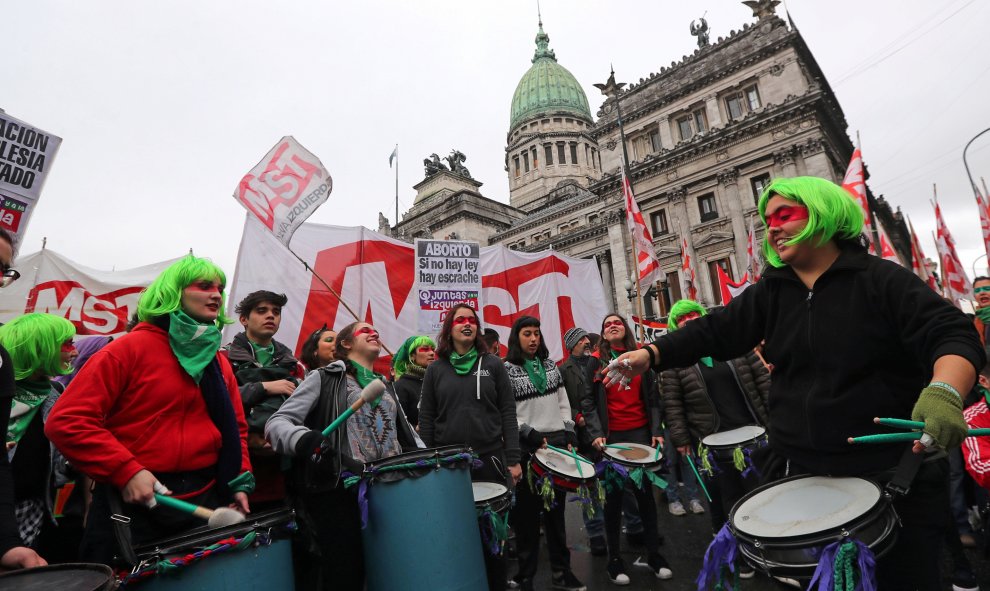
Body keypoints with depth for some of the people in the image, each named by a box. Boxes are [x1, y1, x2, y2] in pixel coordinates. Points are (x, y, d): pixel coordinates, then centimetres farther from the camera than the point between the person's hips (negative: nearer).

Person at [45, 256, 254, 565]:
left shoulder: (219, 363, 9)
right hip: (134, 503, -5)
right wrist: (126, 471, -18)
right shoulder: (130, 348, -8)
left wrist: (239, 481, 3)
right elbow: (66, 420, -12)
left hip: (204, 502, 6)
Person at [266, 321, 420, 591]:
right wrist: (305, 439, -27)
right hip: (340, 487, -5)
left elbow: (406, 431, 24)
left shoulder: (386, 386, 20)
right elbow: (277, 422, -6)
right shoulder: (324, 377, 2)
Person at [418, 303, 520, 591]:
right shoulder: (435, 370, 4)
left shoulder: (493, 364, 3)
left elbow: (508, 414, 1)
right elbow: (426, 421, 5)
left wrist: (513, 459, -5)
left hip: (490, 459, 0)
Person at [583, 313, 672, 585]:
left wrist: (657, 430, 0)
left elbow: (652, 397, 9)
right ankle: (614, 558, 18)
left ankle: (654, 553, 22)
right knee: (614, 496, 6)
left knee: (645, 491, 7)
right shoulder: (596, 362, 1)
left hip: (640, 432, 2)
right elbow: (588, 402, -2)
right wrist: (597, 434, -12)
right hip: (611, 436, -2)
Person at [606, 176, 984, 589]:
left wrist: (944, 392, -37)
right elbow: (716, 331, -3)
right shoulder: (770, 292, 5)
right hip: (802, 471, 4)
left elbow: (952, 334, -15)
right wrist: (650, 354, -17)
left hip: (892, 471, -4)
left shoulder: (880, 279, -8)